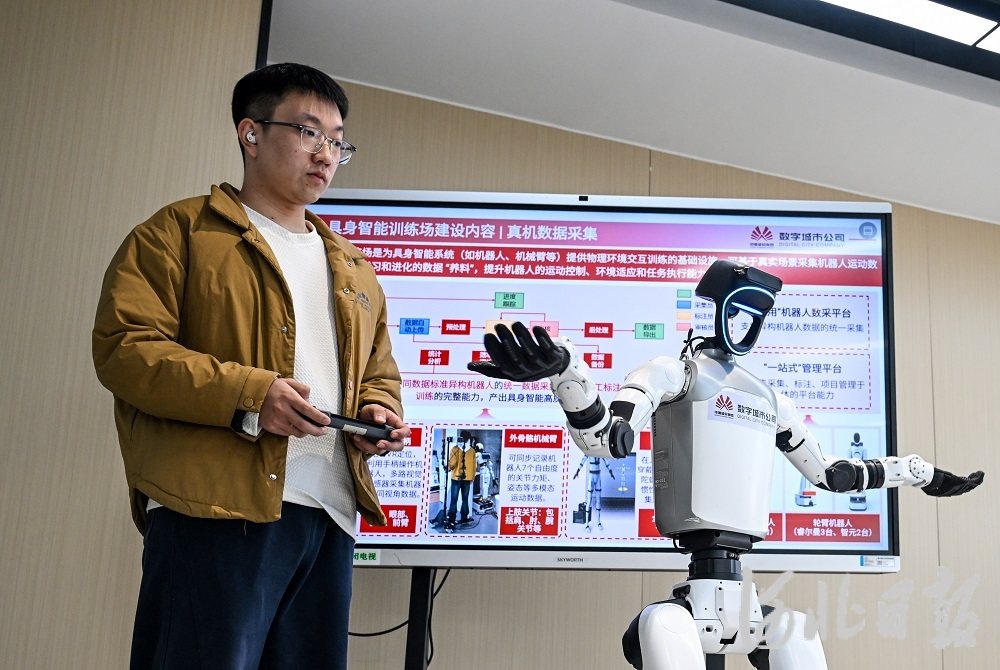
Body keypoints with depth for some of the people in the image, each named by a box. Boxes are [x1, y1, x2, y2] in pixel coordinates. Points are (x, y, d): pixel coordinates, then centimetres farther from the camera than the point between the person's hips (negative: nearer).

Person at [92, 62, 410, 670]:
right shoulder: (181, 232, 5)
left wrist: (380, 412, 4)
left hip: (331, 517, 6)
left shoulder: (353, 268, 25)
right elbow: (123, 345, -6)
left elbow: (381, 370, 28)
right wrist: (245, 393, -18)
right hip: (214, 511, -6)